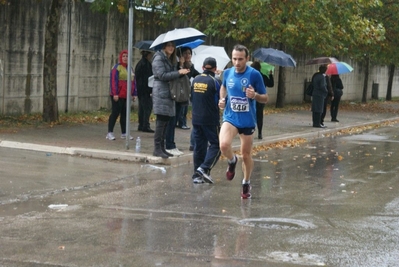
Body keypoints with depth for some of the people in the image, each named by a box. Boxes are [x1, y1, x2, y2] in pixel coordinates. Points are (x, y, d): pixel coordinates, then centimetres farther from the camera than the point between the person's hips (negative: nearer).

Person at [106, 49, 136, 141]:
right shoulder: (117, 67, -6)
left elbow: (133, 81, 19)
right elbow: (113, 81, -12)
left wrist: (134, 94, 14)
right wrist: (115, 94, -19)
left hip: (127, 96, 7)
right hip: (118, 95, -7)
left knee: (125, 114, 10)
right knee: (115, 113, -6)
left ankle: (124, 133, 17)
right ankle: (110, 133, -1)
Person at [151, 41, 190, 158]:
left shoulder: (171, 60, 21)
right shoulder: (159, 58, -6)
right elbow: (162, 75, -15)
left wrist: (182, 71, 6)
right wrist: (179, 72, -16)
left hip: (169, 94, 9)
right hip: (161, 93, -9)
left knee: (166, 122, 7)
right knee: (161, 121, -10)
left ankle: (162, 148, 11)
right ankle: (157, 148, -7)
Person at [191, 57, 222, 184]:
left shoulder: (195, 80, 5)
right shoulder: (214, 82, -10)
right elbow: (220, 101, -7)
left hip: (196, 119, 6)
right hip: (211, 120, -5)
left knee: (199, 146, 10)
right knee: (215, 145, 3)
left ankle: (197, 175, 10)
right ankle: (204, 168, -14)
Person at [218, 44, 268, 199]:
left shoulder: (254, 74, -11)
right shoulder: (227, 73, -1)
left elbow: (265, 98, -5)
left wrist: (255, 95, -26)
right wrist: (222, 99, 4)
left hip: (248, 121, -1)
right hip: (230, 118, 1)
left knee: (246, 154, 10)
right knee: (224, 145, -26)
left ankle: (246, 183, 35)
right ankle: (232, 161, 10)